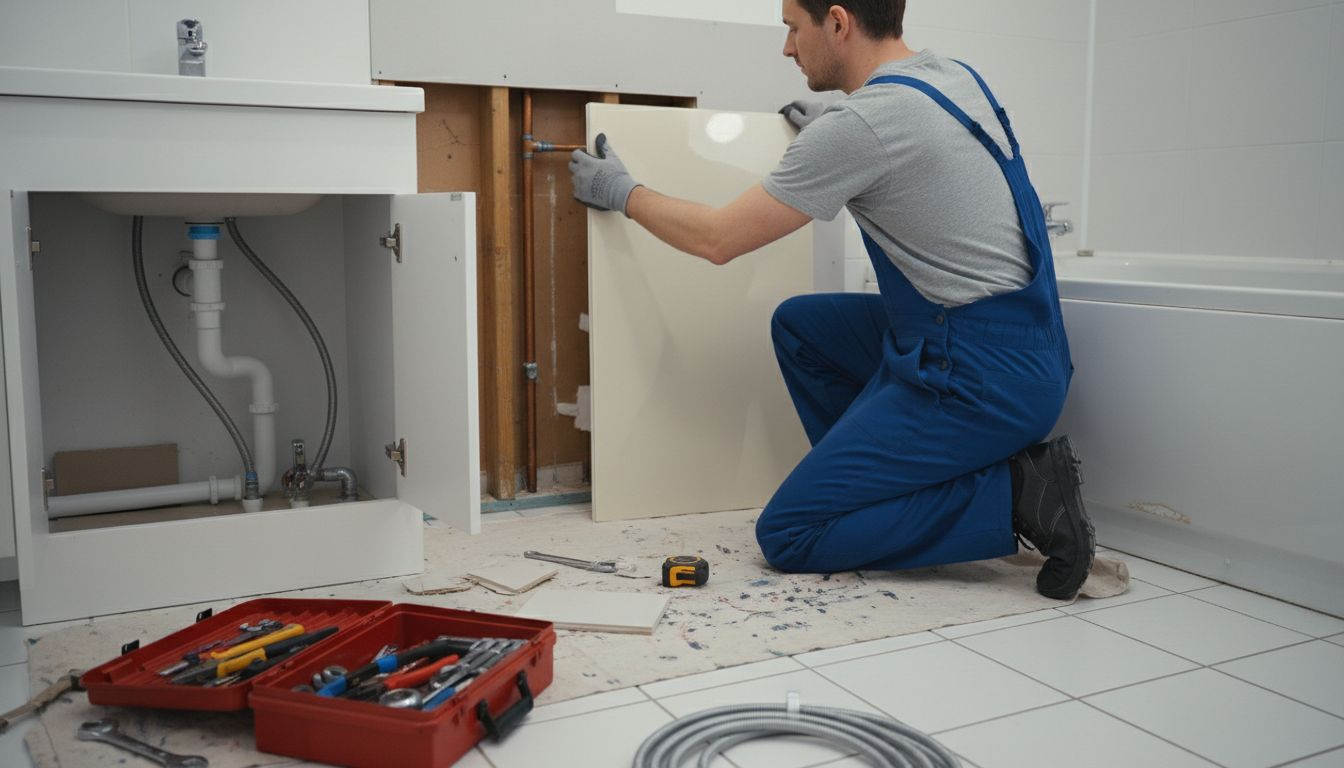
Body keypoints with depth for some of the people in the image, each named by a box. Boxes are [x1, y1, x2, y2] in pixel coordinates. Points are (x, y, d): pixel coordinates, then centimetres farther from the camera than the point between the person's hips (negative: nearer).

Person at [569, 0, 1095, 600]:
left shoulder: (862, 123, -19)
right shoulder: (953, 76, 8)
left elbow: (717, 239, -10)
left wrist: (620, 191, 6)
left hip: (981, 379, -9)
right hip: (1025, 344, 9)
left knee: (786, 536, -4)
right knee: (797, 323, 22)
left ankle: (1012, 495, -7)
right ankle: (877, 478, 18)